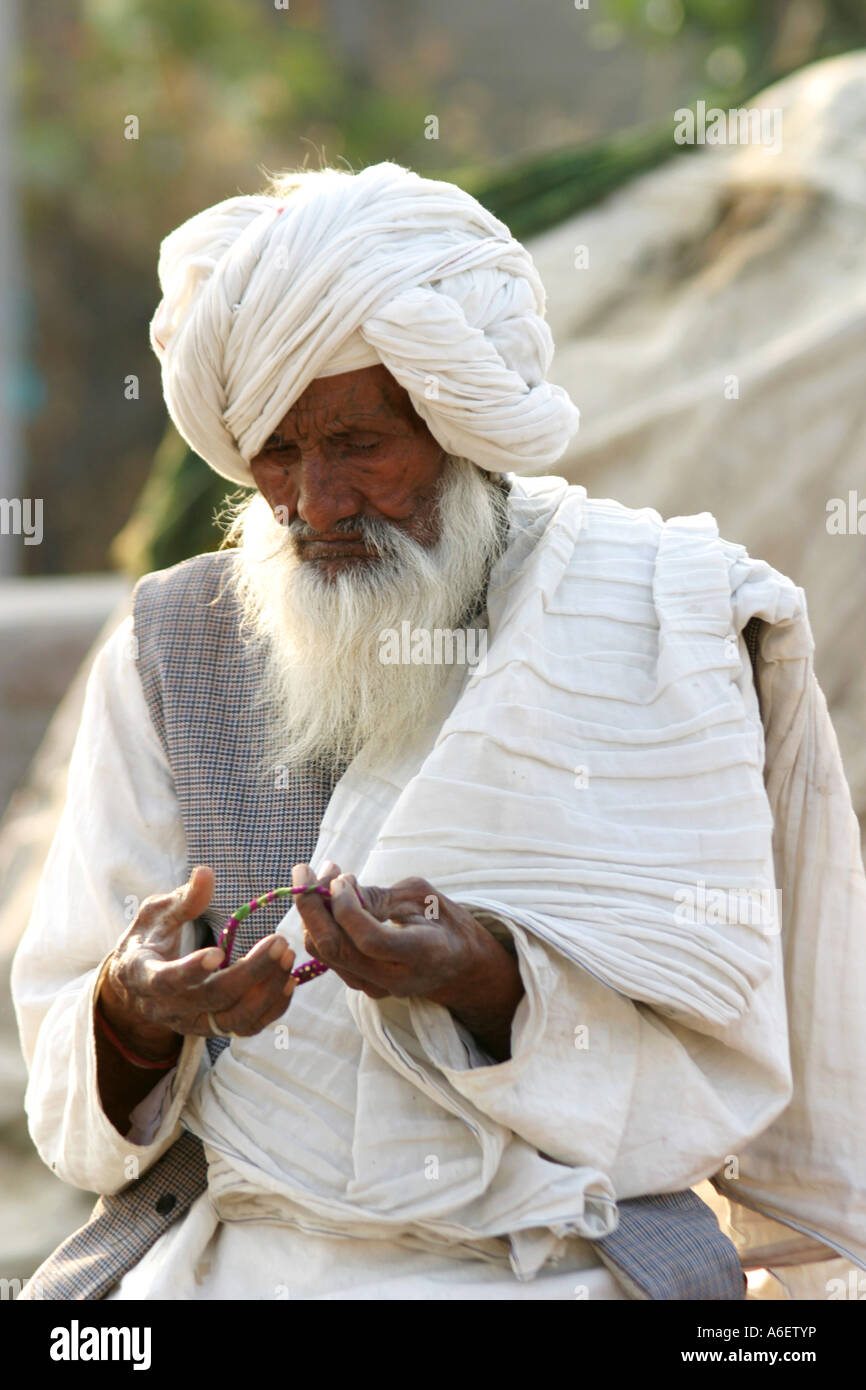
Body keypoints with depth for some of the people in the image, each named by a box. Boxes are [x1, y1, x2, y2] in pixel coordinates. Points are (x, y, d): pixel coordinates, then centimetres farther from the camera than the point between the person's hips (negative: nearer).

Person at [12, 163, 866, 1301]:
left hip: (550, 1254, -2)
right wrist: (133, 1017, -18)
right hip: (221, 1241, 2)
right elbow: (77, 1116, 5)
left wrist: (489, 984, -23)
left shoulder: (648, 629, 0)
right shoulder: (175, 644, 7)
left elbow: (712, 1077, -5)